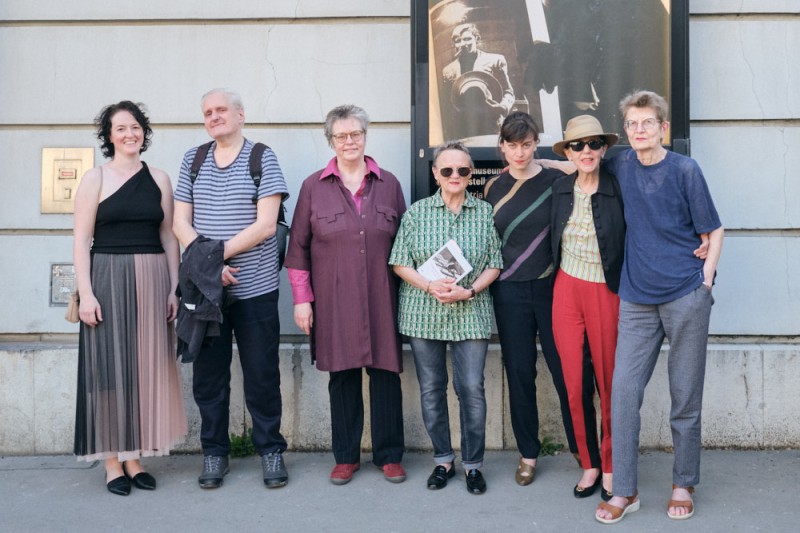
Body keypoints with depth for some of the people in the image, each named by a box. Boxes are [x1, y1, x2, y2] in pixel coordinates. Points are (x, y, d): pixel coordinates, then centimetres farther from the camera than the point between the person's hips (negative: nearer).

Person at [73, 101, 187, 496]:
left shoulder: (159, 180, 10)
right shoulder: (95, 179, 0)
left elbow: (168, 237, 11)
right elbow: (81, 240, -3)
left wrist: (174, 287, 4)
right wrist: (85, 293, -12)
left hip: (153, 282, 3)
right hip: (109, 279, -3)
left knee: (146, 369, 6)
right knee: (110, 368, 0)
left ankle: (135, 458, 17)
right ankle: (112, 463, 9)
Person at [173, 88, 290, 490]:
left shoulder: (262, 158, 0)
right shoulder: (192, 160, 11)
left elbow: (265, 225, -9)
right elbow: (181, 223, 5)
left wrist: (216, 253, -13)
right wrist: (210, 264, -10)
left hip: (255, 288, -3)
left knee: (261, 375, 4)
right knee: (208, 375, 8)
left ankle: (270, 450, 18)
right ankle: (214, 452, 21)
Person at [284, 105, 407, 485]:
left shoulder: (388, 184, 8)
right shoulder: (314, 187, 5)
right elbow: (298, 247, 5)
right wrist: (301, 298, -1)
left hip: (380, 297, 1)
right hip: (334, 300, 0)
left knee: (385, 373, 3)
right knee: (342, 376, 5)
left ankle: (389, 454, 16)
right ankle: (345, 456, 18)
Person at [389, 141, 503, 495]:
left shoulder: (485, 213, 3)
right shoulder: (417, 212, 2)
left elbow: (494, 265, 4)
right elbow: (400, 263, 1)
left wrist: (469, 290, -12)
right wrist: (430, 285, -15)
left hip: (471, 314, -1)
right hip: (424, 313, 1)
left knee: (472, 388, -2)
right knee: (431, 389, 7)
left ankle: (473, 463, 13)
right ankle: (443, 460, 22)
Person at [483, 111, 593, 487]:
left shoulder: (555, 181, -1)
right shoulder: (493, 188, 7)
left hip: (551, 287, -2)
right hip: (509, 292, 3)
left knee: (566, 369, -1)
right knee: (519, 371, 7)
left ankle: (584, 451, 12)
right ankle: (527, 453, 20)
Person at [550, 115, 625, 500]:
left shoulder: (618, 190, -9)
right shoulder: (560, 189, 4)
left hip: (606, 294, -4)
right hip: (566, 291, 4)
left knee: (609, 383, 4)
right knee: (574, 384, 6)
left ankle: (611, 467, 22)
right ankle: (589, 464, 22)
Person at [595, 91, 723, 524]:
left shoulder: (685, 170, -2)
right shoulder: (621, 167, 7)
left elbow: (714, 230, 3)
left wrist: (705, 281, -5)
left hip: (686, 298, -3)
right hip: (636, 301, 3)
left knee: (685, 396, 5)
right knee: (623, 393, -2)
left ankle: (683, 485, 21)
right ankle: (624, 491, 8)